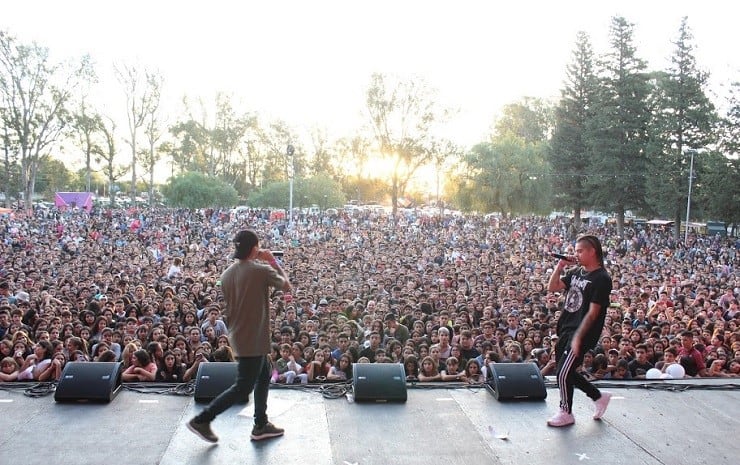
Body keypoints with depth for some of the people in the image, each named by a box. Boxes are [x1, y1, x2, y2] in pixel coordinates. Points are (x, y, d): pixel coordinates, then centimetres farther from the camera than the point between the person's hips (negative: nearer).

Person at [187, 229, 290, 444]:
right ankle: (202, 420, 6)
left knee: (264, 376, 20)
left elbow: (226, 309, 9)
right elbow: (287, 287, -2)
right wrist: (274, 262, 5)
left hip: (238, 335, 8)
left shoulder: (227, 274, 2)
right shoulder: (262, 270, -18)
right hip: (253, 339, -8)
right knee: (244, 386, 3)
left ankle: (261, 425, 26)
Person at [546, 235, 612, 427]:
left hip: (581, 334, -8)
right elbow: (552, 287, 12)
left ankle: (566, 413, 16)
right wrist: (560, 267, 0)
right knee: (568, 372, 15)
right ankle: (599, 397, 33)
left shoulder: (601, 279, -14)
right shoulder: (576, 272, 10)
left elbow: (593, 312, -17)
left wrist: (578, 337, -20)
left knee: (563, 373, -4)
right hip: (565, 330, 8)